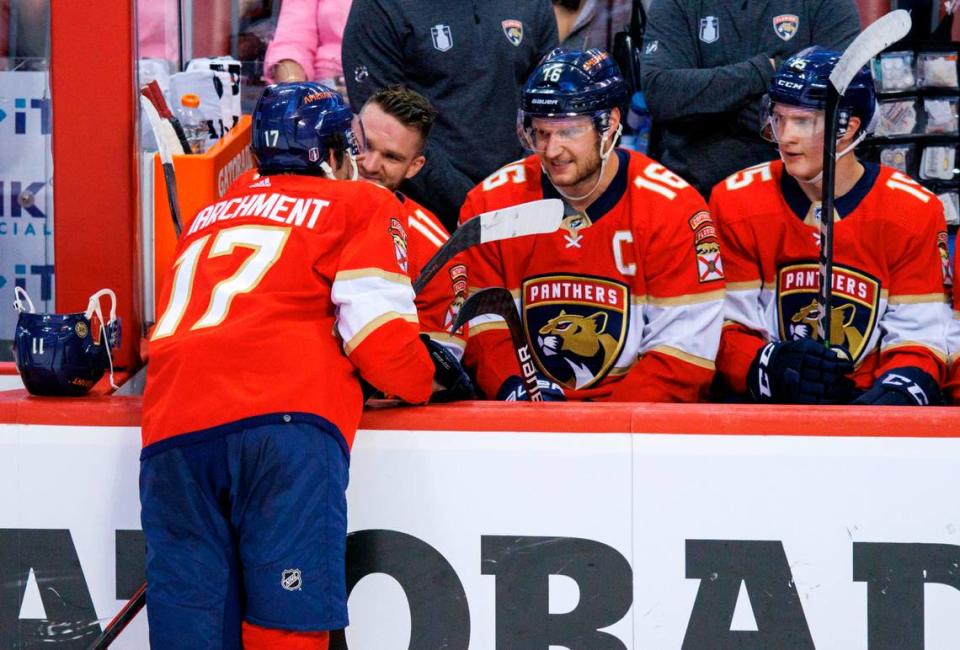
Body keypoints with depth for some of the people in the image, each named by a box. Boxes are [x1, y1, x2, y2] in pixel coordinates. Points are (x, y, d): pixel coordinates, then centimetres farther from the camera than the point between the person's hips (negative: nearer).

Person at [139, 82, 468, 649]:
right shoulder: (362, 204, 15)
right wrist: (425, 380, 24)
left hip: (170, 433, 5)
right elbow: (378, 332, 4)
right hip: (282, 422, -5)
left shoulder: (209, 215, 33)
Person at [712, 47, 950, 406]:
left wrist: (895, 394, -20)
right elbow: (726, 332, 1)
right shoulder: (735, 202, 2)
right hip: (765, 404, 0)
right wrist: (771, 365, -20)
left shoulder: (915, 212, 1)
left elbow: (918, 344, 2)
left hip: (868, 403, 0)